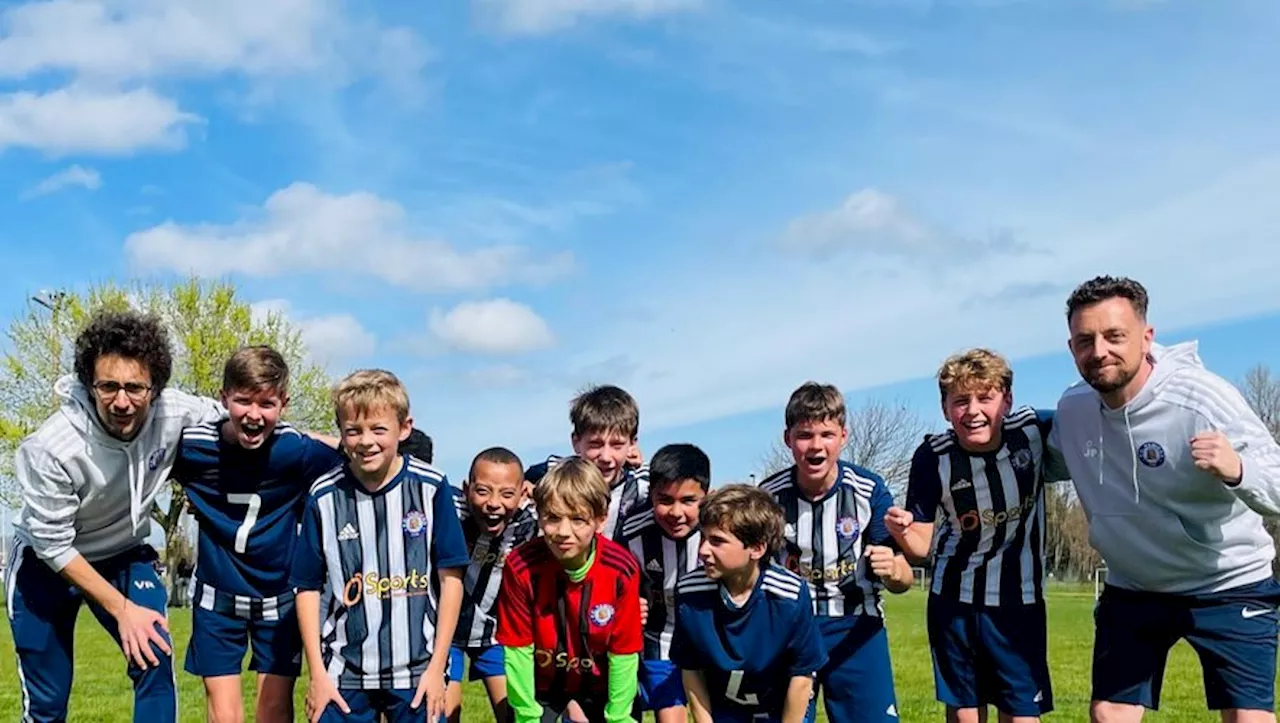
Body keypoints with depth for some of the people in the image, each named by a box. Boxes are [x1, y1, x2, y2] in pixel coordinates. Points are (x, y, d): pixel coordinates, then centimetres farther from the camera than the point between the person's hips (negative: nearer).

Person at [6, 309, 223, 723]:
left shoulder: (174, 413, -25)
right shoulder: (49, 450, -34)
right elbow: (53, 546, -23)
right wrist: (121, 608, -21)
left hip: (123, 555, 3)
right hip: (45, 564, -3)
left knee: (155, 660, -15)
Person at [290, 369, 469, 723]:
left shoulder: (431, 487, -5)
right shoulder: (324, 496, -3)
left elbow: (451, 577, -1)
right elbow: (308, 587, 4)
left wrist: (437, 666, -3)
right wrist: (317, 673, 1)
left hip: (417, 671, -1)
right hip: (343, 673, 1)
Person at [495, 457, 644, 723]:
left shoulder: (622, 570, -26)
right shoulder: (521, 567, -28)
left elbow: (624, 652, -16)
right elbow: (517, 649, -18)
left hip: (599, 685, 1)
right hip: (541, 683, 0)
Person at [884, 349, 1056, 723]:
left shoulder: (1035, 430, -12)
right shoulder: (933, 457, -14)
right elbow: (921, 547, -10)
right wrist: (901, 532, -31)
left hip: (1021, 603, 0)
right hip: (954, 603, 0)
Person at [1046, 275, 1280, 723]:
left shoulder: (1203, 399, -24)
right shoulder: (1072, 408, -8)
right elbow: (1058, 463, 15)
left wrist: (1236, 470, -46)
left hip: (1229, 588, -4)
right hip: (1132, 591, 4)